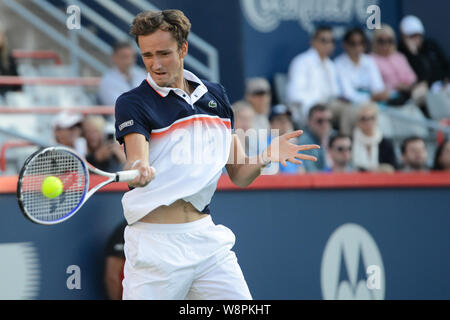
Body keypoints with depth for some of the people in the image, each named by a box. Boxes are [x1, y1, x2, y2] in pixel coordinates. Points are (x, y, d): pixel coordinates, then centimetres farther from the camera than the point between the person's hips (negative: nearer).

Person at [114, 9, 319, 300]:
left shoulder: (216, 95, 11)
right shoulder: (133, 103, -4)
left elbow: (239, 175, 13)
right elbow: (136, 162, -21)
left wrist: (265, 157, -7)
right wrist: (139, 171, -44)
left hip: (207, 238, 5)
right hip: (155, 242, -4)